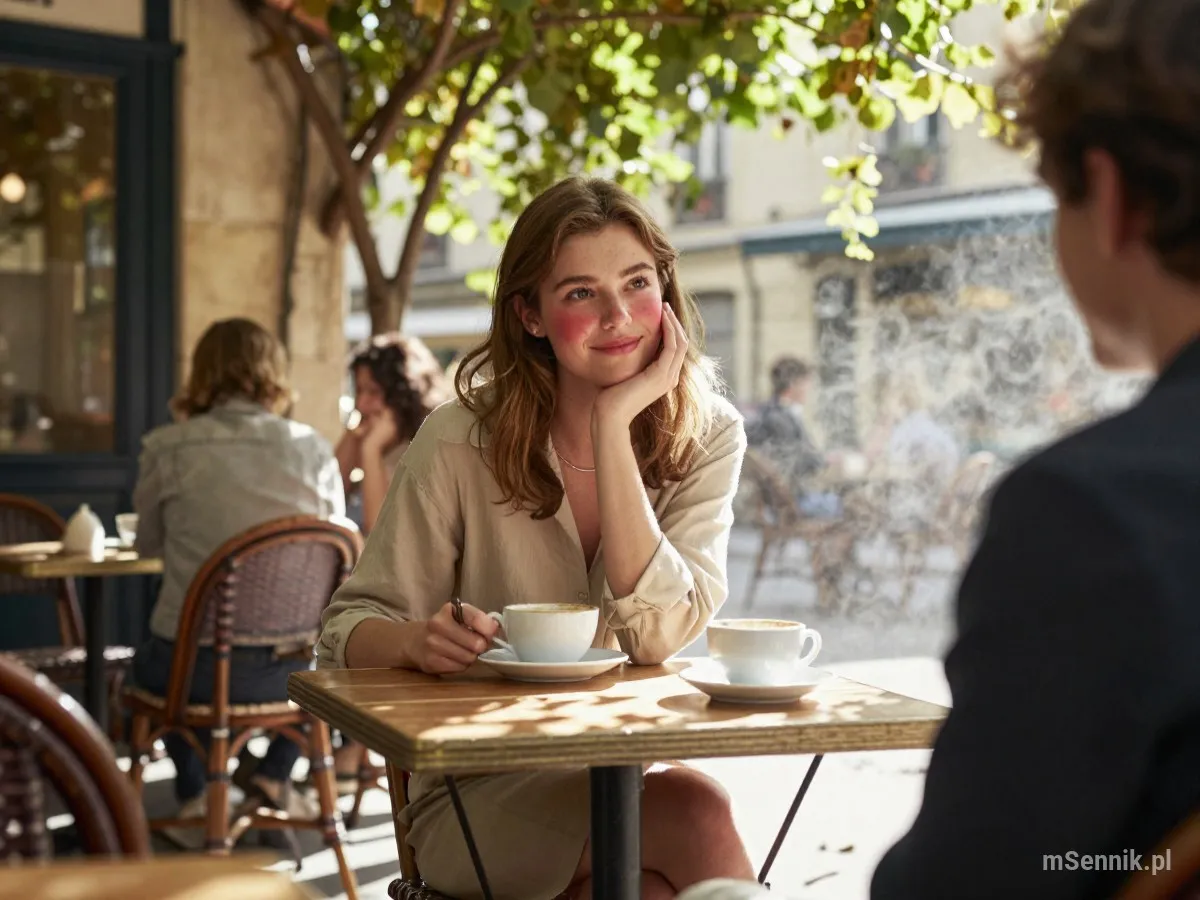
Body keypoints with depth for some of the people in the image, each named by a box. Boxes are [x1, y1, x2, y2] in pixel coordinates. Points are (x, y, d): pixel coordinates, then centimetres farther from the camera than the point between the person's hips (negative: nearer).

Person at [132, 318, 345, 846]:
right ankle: (275, 777, 37)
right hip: (285, 671, 1)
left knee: (147, 661, 35)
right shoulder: (314, 451, -3)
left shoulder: (167, 449, -7)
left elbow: (149, 544, 8)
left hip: (196, 666, -1)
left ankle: (194, 800, 30)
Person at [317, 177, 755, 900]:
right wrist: (418, 640, -27)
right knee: (700, 819, -29)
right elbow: (349, 631, -4)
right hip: (480, 796, -2)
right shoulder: (463, 442, -9)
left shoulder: (707, 437, -3)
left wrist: (613, 425, -20)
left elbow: (658, 635, -18)